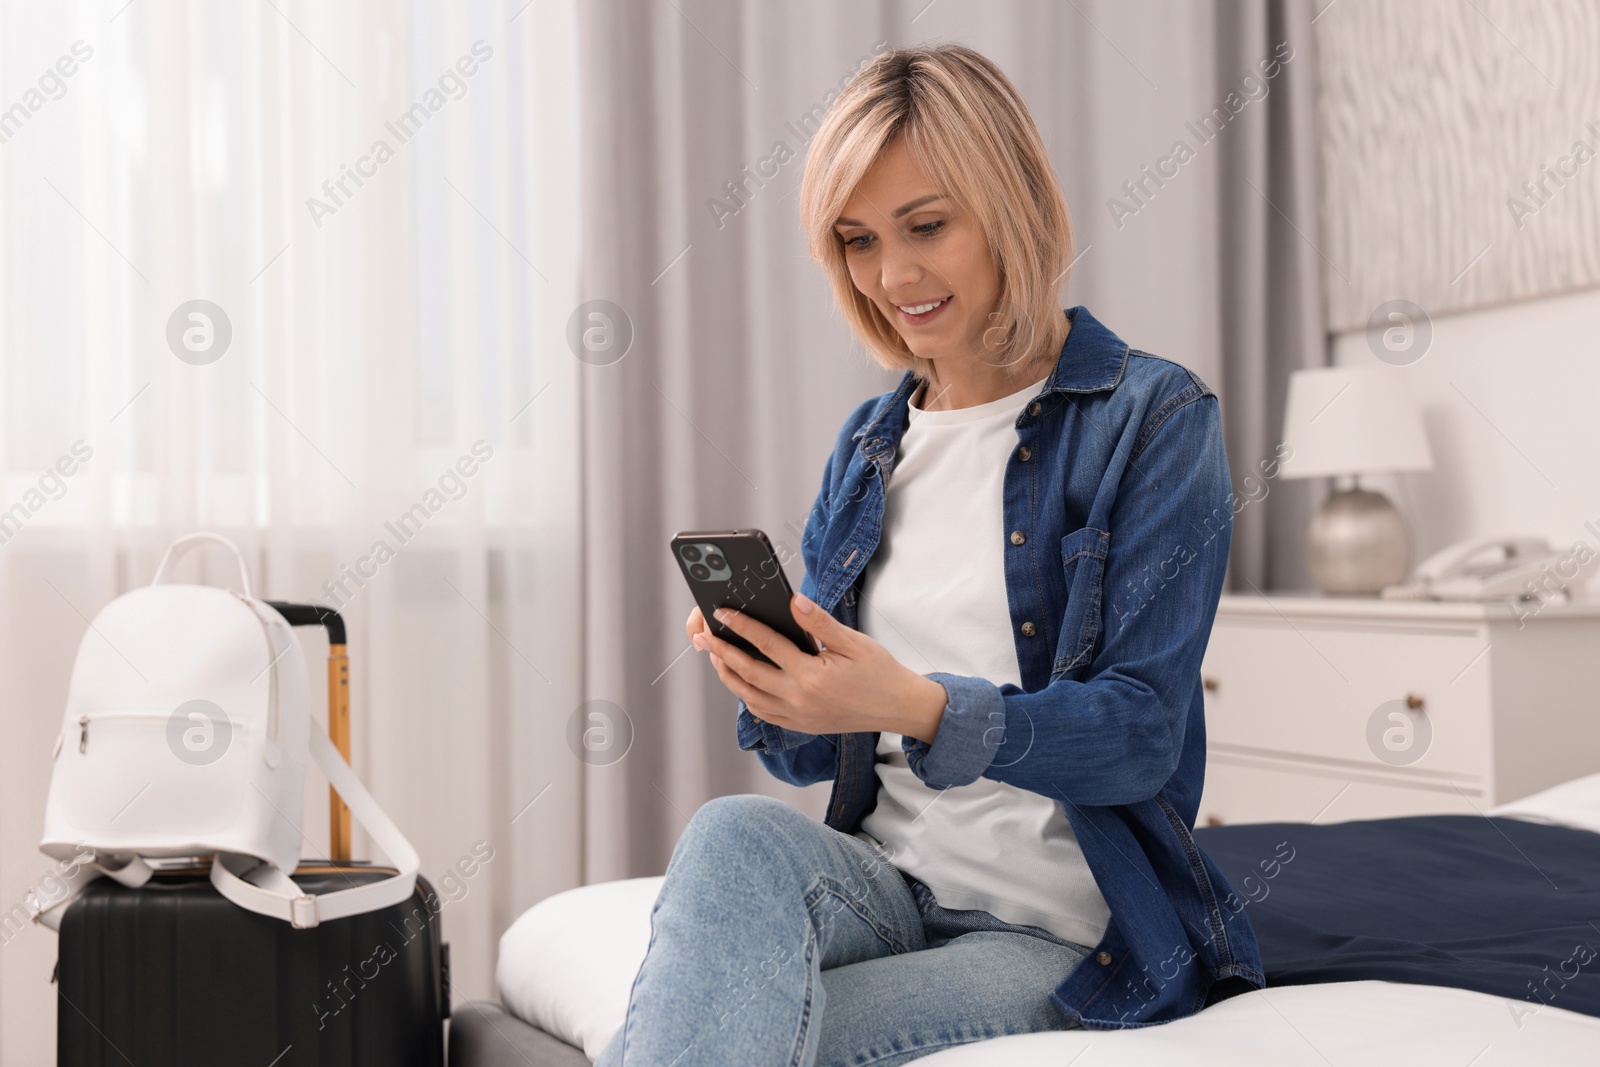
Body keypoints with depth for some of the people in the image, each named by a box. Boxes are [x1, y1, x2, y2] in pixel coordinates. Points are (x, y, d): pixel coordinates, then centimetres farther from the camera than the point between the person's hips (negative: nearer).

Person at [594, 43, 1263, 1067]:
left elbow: (1143, 732, -12)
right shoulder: (868, 444, 12)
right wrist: (772, 682, -11)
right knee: (736, 837, -30)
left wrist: (919, 707, -29)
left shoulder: (1154, 419, -4)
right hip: (885, 885, 5)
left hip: (1057, 937, -4)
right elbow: (815, 756, 14)